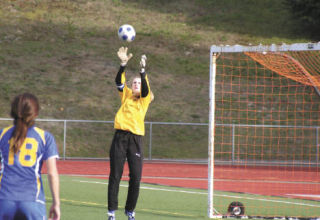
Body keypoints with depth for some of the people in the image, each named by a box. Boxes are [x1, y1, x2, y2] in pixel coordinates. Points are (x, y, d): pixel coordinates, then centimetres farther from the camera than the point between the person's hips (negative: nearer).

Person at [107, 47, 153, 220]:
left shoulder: (145, 99, 8)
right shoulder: (126, 95, 13)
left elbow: (145, 88, -12)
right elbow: (119, 81, -4)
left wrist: (143, 70, -27)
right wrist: (123, 64, -20)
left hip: (136, 138, -1)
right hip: (120, 137, 1)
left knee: (136, 177, -2)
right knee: (115, 175, 0)